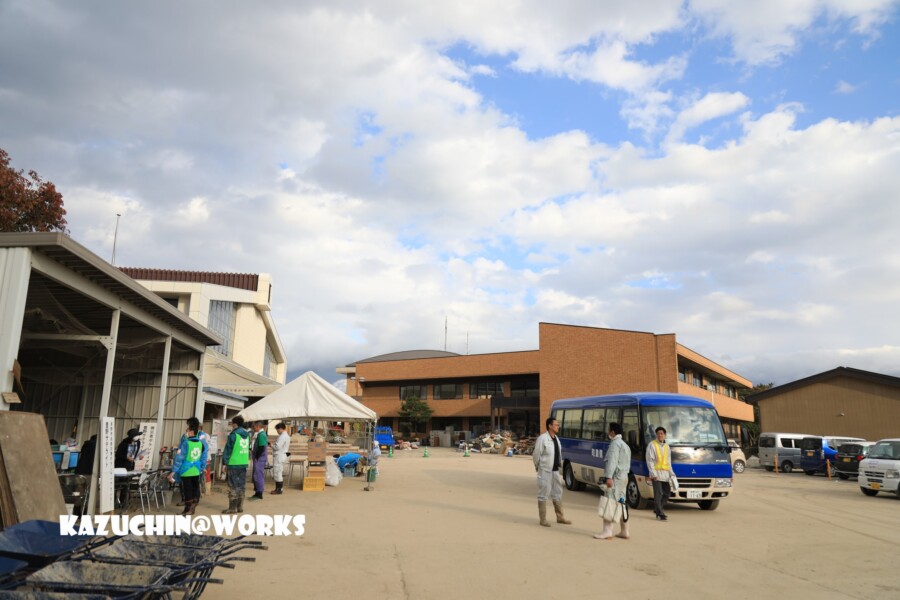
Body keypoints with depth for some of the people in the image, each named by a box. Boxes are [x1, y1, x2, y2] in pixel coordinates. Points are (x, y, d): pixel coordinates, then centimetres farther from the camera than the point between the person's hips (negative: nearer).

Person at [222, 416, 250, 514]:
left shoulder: (233, 435, -11)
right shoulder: (247, 434, 9)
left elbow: (228, 449, -8)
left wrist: (225, 463, -2)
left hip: (234, 464, -6)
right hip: (244, 463, 6)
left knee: (233, 486, 0)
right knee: (241, 486, 12)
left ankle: (232, 508, 1)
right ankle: (240, 506, 17)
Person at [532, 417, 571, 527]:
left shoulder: (556, 438, 9)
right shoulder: (542, 438, -17)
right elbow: (536, 454, -13)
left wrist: (560, 464, 11)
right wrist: (538, 467, -3)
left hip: (555, 470, 8)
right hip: (545, 471, -8)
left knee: (557, 493, 16)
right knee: (543, 494, 1)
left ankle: (560, 517, 28)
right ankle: (543, 519, 10)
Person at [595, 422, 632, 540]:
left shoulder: (615, 444, -11)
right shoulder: (625, 445, 22)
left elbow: (612, 461, -21)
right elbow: (628, 463, 23)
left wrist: (609, 477, -27)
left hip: (615, 477, -10)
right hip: (624, 477, 10)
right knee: (621, 503, 14)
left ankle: (607, 531, -15)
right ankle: (624, 531, 18)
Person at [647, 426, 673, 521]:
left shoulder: (667, 446, 18)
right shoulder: (652, 445, -2)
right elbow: (649, 460, -8)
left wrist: (671, 473, 11)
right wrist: (653, 473, -16)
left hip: (665, 474, 6)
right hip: (656, 473, -6)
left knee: (666, 494, 7)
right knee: (658, 494, -8)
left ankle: (657, 509, 24)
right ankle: (660, 514, -4)